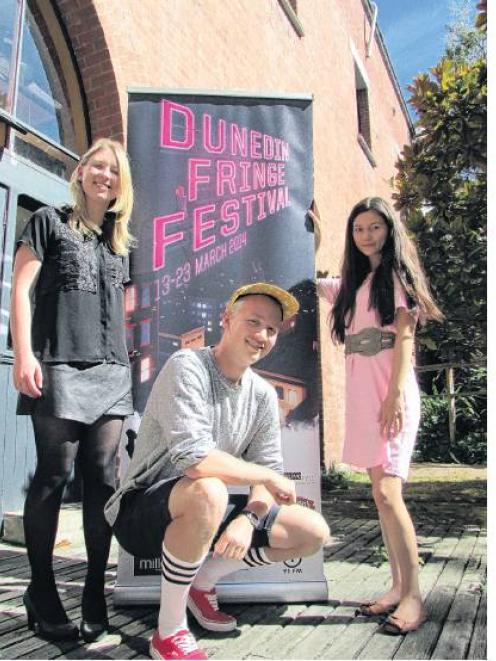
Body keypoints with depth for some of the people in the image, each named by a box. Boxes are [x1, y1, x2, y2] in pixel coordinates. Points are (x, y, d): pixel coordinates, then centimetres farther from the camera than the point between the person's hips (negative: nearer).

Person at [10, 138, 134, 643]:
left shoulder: (119, 244, 22)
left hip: (111, 372, 4)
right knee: (54, 476, -2)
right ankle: (42, 591, 13)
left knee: (102, 478, 0)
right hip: (58, 366, -4)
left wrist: (132, 358, 15)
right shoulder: (49, 222, 9)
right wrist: (24, 353, -11)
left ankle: (95, 592, 10)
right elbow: (21, 288, -1)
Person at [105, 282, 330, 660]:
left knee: (314, 532, -1)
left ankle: (202, 580, 13)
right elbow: (195, 460, -32)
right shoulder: (187, 367, -20)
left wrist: (249, 518, -20)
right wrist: (269, 477, -19)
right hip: (142, 512, -7)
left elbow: (268, 471, 1)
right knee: (207, 492, -40)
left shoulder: (264, 395, 2)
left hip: (202, 514, 7)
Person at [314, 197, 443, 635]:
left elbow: (404, 338, -6)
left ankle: (413, 597, -5)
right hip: (359, 393, 6)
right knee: (381, 492, 7)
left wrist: (397, 395, -17)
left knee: (388, 492, -15)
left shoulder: (397, 274, 4)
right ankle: (398, 587, 15)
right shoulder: (350, 283, 21)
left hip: (389, 391, -6)